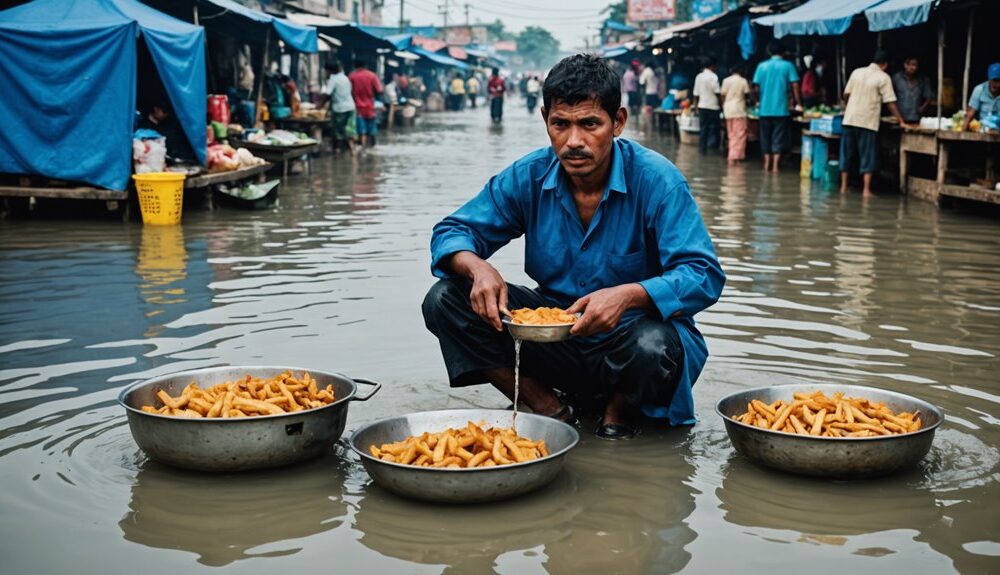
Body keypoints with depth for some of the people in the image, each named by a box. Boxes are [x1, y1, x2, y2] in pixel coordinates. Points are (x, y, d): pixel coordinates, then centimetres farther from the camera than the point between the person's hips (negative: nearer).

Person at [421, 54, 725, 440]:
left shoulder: (655, 180, -17)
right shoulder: (528, 177, -6)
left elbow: (703, 276, -23)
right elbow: (453, 233, -1)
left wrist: (629, 294, -42)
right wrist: (478, 268, -25)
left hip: (628, 332, -4)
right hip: (554, 330, 4)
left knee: (652, 345, -40)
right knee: (445, 300, -12)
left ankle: (619, 411, -2)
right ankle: (551, 408, -4)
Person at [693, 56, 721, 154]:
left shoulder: (699, 76, 8)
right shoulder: (713, 76, -11)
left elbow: (696, 94, 10)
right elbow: (717, 92, -14)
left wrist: (696, 106, 17)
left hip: (702, 106, 6)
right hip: (712, 106, -6)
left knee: (703, 128, 9)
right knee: (713, 128, 0)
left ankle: (702, 148, 9)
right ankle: (712, 147, -4)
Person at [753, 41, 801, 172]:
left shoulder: (762, 66, 5)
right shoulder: (788, 65, -1)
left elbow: (756, 88, 4)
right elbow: (795, 86, -6)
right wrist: (798, 104, 0)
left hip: (764, 109, 2)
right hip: (780, 109, -2)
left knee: (766, 137, 13)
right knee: (778, 139, 1)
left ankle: (767, 164, 15)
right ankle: (775, 165, -6)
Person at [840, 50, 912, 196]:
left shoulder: (857, 72, 8)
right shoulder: (883, 77, -4)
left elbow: (846, 95, 12)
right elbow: (890, 102, -7)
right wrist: (901, 122, -3)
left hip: (850, 119, 4)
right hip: (868, 122, -4)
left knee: (847, 154, 12)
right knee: (868, 157, 0)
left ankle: (844, 186, 14)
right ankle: (867, 190, -4)